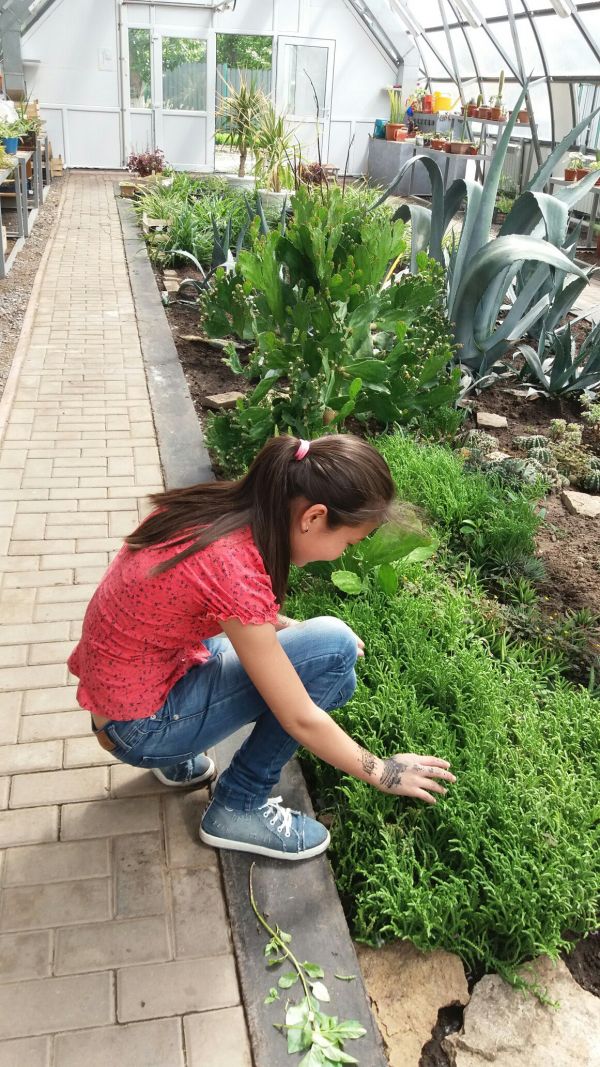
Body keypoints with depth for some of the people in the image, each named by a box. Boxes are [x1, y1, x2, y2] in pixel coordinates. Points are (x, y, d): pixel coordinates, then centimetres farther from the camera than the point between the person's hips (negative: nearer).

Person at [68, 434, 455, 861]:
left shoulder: (220, 506, -7)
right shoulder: (232, 567, -30)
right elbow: (301, 721, -21)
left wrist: (290, 628, 5)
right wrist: (384, 773, -7)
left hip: (120, 684, 8)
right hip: (138, 727, -8)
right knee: (333, 650, -17)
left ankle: (180, 759, 15)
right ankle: (240, 807, -1)